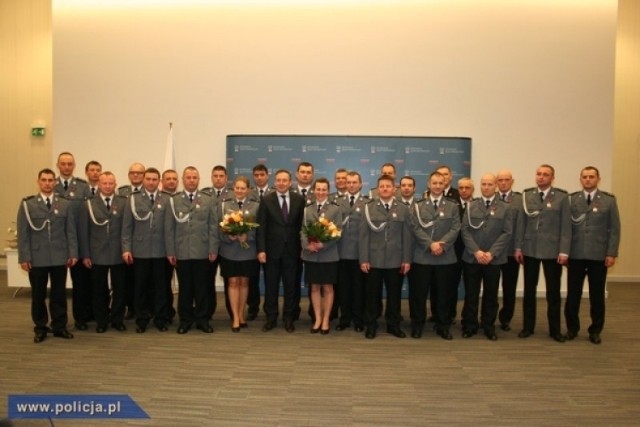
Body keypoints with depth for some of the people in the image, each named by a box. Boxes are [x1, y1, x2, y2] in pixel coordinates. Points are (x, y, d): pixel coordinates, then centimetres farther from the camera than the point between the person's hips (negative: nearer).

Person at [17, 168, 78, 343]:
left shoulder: (65, 204, 7)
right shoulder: (27, 204, 2)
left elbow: (71, 231, 5)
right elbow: (22, 233, -1)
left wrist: (73, 253, -1)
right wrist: (24, 257, -6)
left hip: (60, 257, 1)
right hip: (36, 258, -1)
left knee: (59, 293, 7)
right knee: (38, 295, 8)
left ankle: (59, 326, 18)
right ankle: (40, 328, 20)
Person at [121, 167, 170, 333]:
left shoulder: (167, 199, 2)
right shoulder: (133, 199, 4)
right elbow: (127, 226, 2)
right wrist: (126, 248, -4)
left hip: (161, 251, 0)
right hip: (140, 251, 0)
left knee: (160, 286, 7)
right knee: (141, 287, 8)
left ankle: (161, 319, 18)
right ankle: (142, 320, 20)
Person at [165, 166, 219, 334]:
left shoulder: (208, 200, 6)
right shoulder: (174, 200, 6)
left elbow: (213, 226, 2)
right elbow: (169, 228, 3)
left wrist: (213, 249, -4)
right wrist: (170, 251, -2)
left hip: (202, 252, 0)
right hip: (181, 252, 0)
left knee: (202, 287, 6)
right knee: (185, 288, 8)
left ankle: (202, 319, 17)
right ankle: (185, 320, 19)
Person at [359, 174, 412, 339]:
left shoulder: (403, 209, 5)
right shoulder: (369, 208, 3)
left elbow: (406, 236, 3)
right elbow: (364, 235, -1)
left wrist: (407, 259, -2)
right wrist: (363, 259, -7)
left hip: (396, 260, 1)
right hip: (374, 260, -1)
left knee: (394, 294, 9)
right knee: (373, 294, 7)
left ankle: (393, 325, 23)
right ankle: (371, 325, 20)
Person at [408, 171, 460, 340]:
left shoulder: (452, 206, 9)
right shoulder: (419, 206, 7)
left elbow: (455, 229, -2)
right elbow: (416, 228, -4)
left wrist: (442, 244, -16)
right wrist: (431, 244, -16)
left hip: (446, 257, 1)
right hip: (422, 256, -1)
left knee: (443, 293, 7)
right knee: (419, 293, 3)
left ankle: (443, 326, 19)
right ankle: (417, 325, 15)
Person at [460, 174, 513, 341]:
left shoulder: (504, 208, 5)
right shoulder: (471, 206, 8)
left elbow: (507, 233, -3)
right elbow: (465, 230, 0)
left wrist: (492, 253, -13)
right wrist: (476, 251, -12)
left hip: (494, 259, 0)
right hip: (471, 257, 1)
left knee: (491, 295, 8)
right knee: (471, 294, 5)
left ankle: (489, 327, 20)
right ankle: (469, 326, 16)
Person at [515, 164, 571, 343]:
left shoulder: (561, 197, -2)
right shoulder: (526, 196, 5)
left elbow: (566, 226, -5)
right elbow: (521, 223, 5)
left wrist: (564, 251, -10)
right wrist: (518, 247, 2)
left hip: (552, 251, -2)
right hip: (530, 250, 2)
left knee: (553, 292, 6)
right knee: (529, 290, 9)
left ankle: (555, 329, 19)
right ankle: (528, 327, 20)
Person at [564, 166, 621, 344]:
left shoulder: (609, 200, 3)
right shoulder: (571, 199, 4)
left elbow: (614, 229, 1)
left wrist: (612, 253, -6)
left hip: (599, 255, 0)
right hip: (575, 255, 0)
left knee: (597, 295, 7)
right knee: (573, 294, 6)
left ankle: (595, 330, 20)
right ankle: (572, 328, 20)